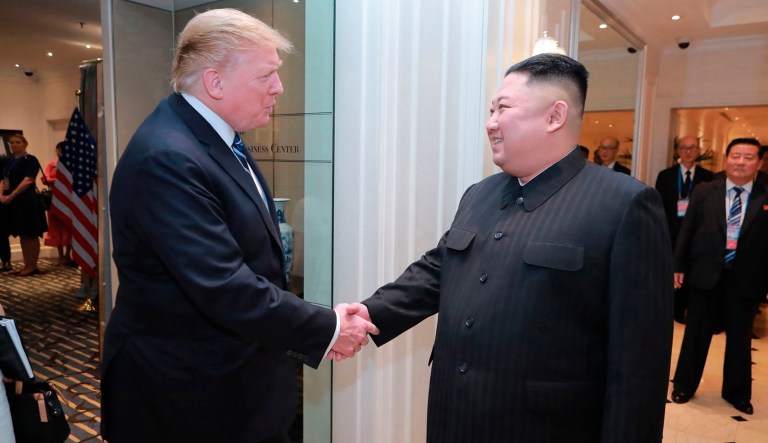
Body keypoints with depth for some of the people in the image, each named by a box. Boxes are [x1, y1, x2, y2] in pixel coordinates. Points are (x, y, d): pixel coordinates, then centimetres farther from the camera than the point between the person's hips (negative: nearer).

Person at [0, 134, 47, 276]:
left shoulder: (30, 160, -6)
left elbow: (28, 181, -15)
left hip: (27, 201, -7)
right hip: (13, 202, 8)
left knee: (31, 235, -3)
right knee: (22, 235, 11)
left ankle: (33, 266, 3)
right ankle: (27, 265, 17)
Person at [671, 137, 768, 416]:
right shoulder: (704, 192, 1)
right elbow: (687, 231, 2)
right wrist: (679, 266, 0)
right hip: (705, 275, 0)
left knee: (740, 339, 15)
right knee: (696, 333, 12)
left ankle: (737, 393, 35)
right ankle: (684, 386, 29)